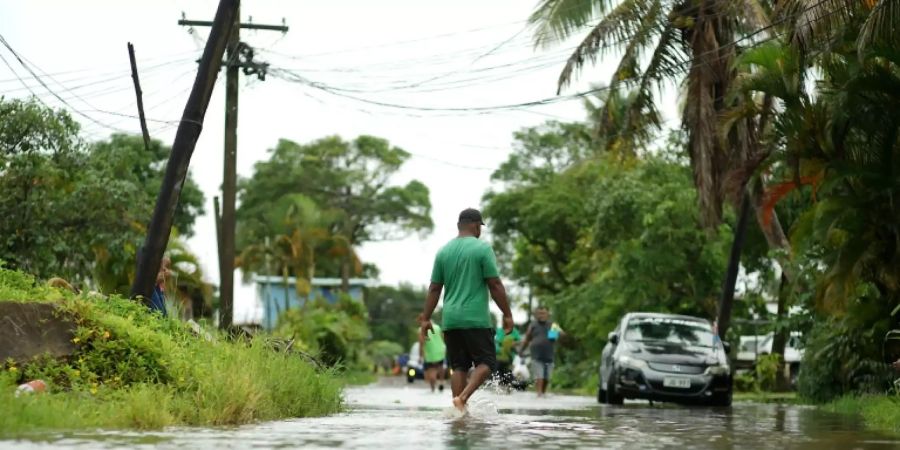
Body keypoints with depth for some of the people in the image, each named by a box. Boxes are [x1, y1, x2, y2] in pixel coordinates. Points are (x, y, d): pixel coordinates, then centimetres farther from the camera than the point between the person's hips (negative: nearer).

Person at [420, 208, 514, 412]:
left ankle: (459, 410, 1)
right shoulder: (482, 248, -4)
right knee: (486, 362, 1)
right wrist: (507, 314, -2)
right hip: (476, 319, -5)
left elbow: (434, 289, 11)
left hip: (451, 319, 5)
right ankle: (463, 397, -19)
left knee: (459, 367, 8)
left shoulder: (443, 251, 11)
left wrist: (426, 319, 14)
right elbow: (495, 285, -7)